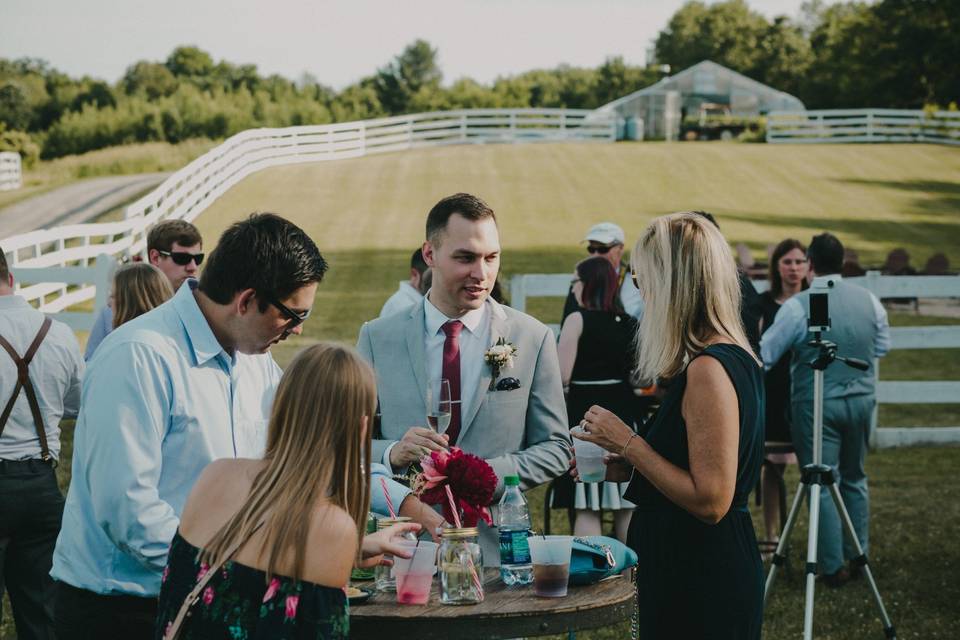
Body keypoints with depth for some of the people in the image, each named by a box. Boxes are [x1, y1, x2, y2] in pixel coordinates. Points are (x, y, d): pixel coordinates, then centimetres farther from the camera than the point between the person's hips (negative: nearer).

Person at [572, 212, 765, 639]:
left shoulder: (708, 369, -21)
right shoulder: (734, 356, 9)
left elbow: (710, 501, -24)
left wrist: (628, 444, -16)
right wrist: (627, 466, 9)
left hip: (702, 585, -10)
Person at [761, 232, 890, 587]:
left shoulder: (797, 306, -15)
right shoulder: (868, 300, -1)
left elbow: (764, 356, -9)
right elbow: (882, 346, 13)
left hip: (816, 406, -5)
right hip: (861, 400, 5)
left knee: (822, 484, 3)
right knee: (854, 478, 18)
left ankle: (833, 567, 4)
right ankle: (858, 557, 22)